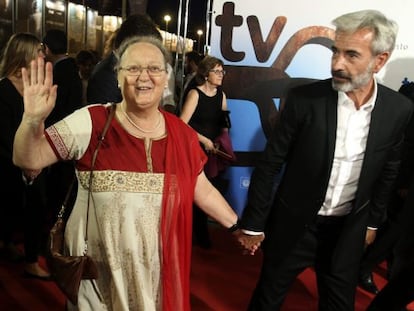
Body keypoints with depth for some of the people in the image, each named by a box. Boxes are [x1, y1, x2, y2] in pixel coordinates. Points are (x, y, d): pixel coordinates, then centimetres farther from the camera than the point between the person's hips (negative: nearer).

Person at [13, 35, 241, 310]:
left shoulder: (182, 134, -3)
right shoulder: (91, 122, -12)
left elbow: (203, 190, 7)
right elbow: (28, 159, -12)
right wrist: (33, 119, -30)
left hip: (157, 265, 2)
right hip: (98, 267, -2)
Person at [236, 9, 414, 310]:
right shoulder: (304, 98, -18)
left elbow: (388, 172, 5)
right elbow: (269, 164, -12)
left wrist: (373, 221, 13)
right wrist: (253, 223, -8)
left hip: (348, 228, 2)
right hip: (295, 222, -2)